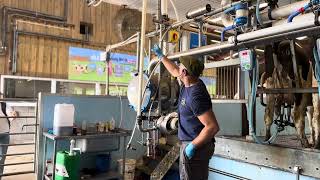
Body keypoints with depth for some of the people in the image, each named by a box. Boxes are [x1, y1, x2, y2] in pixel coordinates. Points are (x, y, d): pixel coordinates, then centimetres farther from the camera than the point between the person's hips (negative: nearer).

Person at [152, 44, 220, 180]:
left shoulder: (195, 95, -26)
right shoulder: (190, 83, 2)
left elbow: (213, 127, -28)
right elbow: (174, 71, 24)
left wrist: (193, 146, -23)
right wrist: (161, 56, 31)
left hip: (195, 145, -10)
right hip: (190, 143, 10)